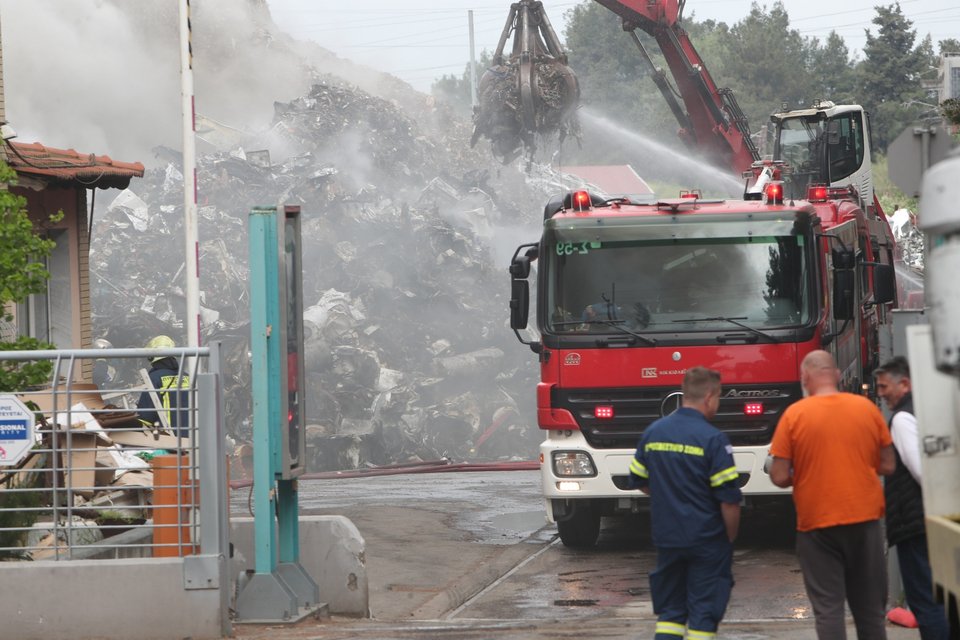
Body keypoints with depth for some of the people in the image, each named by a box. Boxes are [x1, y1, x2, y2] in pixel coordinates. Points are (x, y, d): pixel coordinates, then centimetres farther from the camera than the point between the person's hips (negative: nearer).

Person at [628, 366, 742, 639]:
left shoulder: (653, 432, 2)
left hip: (666, 537, 5)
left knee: (670, 609, 14)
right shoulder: (713, 439, -15)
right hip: (707, 540, -5)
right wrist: (730, 537, 0)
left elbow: (638, 480, 13)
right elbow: (729, 500, -15)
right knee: (703, 613, 3)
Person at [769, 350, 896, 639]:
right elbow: (888, 466, 7)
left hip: (817, 522, -3)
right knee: (870, 607, 11)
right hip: (865, 519, 3)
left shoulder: (794, 415, -7)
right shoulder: (867, 408, 1)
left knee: (828, 608, 0)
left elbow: (780, 477, -7)